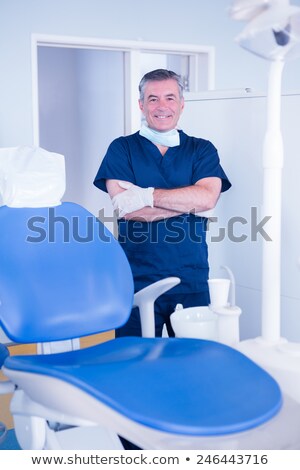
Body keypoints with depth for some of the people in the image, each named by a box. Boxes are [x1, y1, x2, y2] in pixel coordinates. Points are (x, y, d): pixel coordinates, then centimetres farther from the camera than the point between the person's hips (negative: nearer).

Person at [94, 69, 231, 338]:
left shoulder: (202, 150, 9)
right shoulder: (122, 149, 5)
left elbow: (207, 198, -10)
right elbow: (125, 209, -10)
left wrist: (146, 195, -13)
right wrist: (191, 203, -10)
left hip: (192, 279, 1)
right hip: (137, 281, -1)